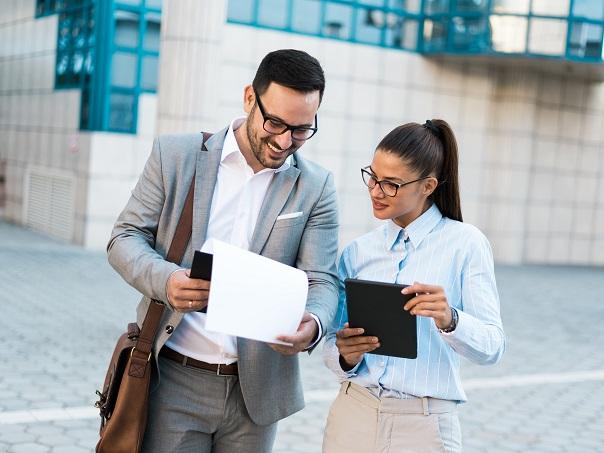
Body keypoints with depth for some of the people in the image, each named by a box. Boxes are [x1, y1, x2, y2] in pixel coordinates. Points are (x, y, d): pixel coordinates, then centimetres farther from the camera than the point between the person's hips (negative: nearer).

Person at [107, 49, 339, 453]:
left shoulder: (316, 187, 1)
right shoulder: (176, 155, -1)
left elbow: (321, 281, -2)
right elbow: (126, 238, 1)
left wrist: (312, 324, -26)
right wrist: (165, 279, -21)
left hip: (255, 389, 2)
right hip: (174, 379, -1)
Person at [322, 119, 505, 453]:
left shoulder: (465, 244, -6)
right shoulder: (357, 252, 4)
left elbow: (491, 347, -10)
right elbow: (333, 343, 6)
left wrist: (450, 320, -28)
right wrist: (346, 356, -15)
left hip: (424, 426, -3)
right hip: (352, 415, 3)